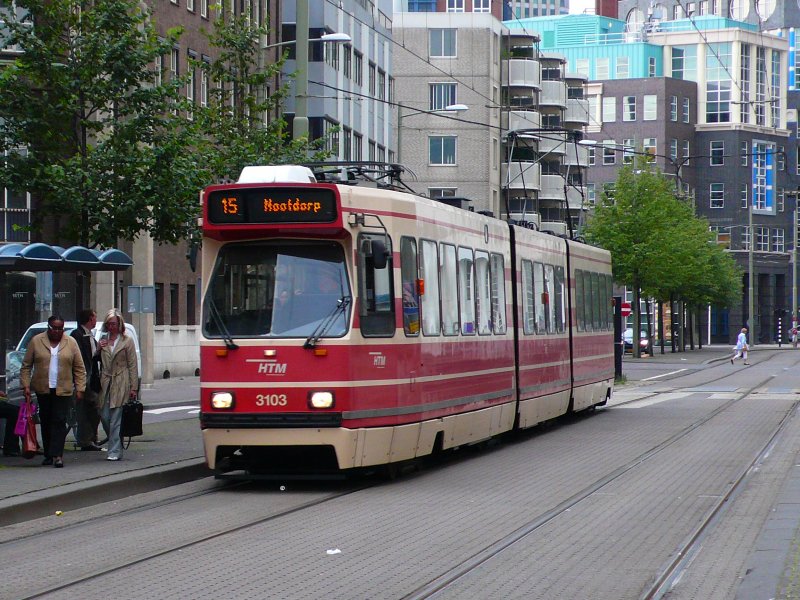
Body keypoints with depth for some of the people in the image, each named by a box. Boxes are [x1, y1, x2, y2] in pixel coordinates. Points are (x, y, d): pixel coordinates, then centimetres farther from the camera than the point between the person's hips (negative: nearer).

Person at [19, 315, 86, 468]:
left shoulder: (71, 343, 4)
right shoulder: (36, 341, 4)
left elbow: (79, 368, 6)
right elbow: (26, 366, 5)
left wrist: (80, 389, -1)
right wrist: (25, 385, -4)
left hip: (63, 390, -1)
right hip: (42, 390, 1)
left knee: (59, 422, -9)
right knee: (46, 422, 7)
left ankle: (57, 455, -13)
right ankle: (48, 455, 16)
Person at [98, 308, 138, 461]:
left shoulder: (127, 340, 2)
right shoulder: (103, 339, 15)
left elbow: (132, 365, 0)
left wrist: (133, 387, -6)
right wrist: (99, 347, 1)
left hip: (121, 383, -4)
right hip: (105, 383, 4)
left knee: (116, 419, -7)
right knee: (104, 416, 2)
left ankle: (114, 451, -6)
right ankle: (115, 445, 20)